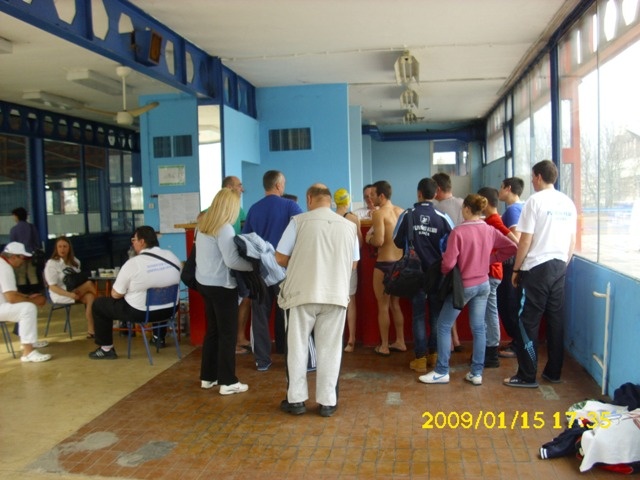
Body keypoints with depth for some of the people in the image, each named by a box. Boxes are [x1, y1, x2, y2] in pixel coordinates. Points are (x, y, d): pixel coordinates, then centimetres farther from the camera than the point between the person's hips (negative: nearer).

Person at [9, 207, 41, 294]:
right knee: (32, 274, 9)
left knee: (21, 276, 5)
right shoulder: (32, 227, 2)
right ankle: (36, 292, 9)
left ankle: (23, 294, 6)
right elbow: (38, 241, 6)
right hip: (32, 254, 4)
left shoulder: (14, 229, -9)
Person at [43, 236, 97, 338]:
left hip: (76, 291, 6)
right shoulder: (51, 263, -8)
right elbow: (52, 287, -13)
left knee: (90, 297, -28)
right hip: (60, 294, -6)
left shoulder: (74, 261, 10)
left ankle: (91, 330, -30)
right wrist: (70, 294, -26)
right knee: (89, 284, -24)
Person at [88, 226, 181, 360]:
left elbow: (116, 294, -9)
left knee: (98, 304, 15)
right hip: (169, 310, 5)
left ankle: (106, 349, 20)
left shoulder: (133, 263, -17)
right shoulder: (172, 256, -3)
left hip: (140, 312, -5)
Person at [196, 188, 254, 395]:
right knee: (228, 333, 1)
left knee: (212, 330, 17)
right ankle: (227, 382, 7)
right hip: (221, 286, -8)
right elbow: (231, 261, -22)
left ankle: (208, 376, 25)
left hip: (205, 283, 8)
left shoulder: (203, 225, 7)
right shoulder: (225, 228, -18)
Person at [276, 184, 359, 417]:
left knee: (297, 346, 10)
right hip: (336, 294, 3)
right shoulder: (349, 226, 7)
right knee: (329, 349, 10)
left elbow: (280, 257, -2)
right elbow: (353, 264, 14)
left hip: (302, 293, -2)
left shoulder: (299, 221, -4)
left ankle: (296, 399, 17)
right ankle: (327, 402, 15)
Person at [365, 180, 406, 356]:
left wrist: (369, 239, -4)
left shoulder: (379, 213, -14)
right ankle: (400, 342, 26)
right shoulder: (401, 211, 7)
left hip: (385, 264, -7)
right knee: (395, 304, 19)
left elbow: (379, 241, -23)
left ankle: (384, 346, 12)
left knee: (383, 306, 4)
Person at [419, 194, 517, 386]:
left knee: (443, 327, 7)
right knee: (478, 328, 11)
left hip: (463, 285, -6)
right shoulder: (490, 231, -1)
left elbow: (449, 263, -20)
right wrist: (490, 258, 11)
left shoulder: (458, 232, -19)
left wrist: (443, 272, 2)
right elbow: (511, 247, 7)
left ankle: (442, 372, 11)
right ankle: (476, 373, 16)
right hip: (483, 284, 6)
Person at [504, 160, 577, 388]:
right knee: (556, 321, 11)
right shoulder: (568, 203, 8)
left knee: (528, 322, 0)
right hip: (559, 267, 6)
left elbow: (526, 240, -11)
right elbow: (573, 241, 12)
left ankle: (527, 376, 3)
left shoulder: (535, 200, -10)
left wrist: (516, 269, -3)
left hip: (537, 268, -6)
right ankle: (553, 372, 19)